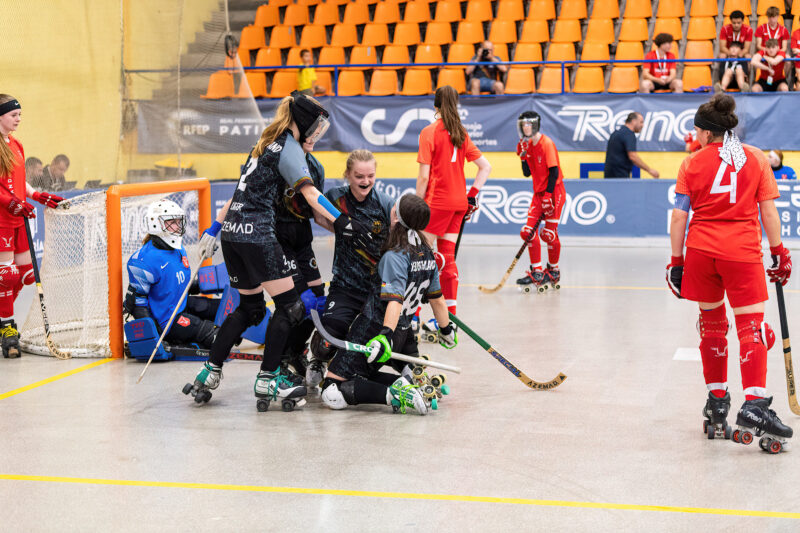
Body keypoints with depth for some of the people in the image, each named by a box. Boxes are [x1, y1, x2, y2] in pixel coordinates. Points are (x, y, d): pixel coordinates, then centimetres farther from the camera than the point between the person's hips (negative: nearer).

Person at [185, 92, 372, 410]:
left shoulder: (266, 144, 22)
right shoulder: (288, 146, -5)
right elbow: (309, 193, -19)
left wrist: (214, 230, 28)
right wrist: (340, 222, -27)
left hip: (232, 232, 9)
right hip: (256, 234, -9)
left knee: (250, 308, 18)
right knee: (289, 306, -2)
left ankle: (210, 372, 18)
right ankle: (267, 379, 1)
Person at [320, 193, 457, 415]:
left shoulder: (394, 256, -17)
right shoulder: (427, 255, 5)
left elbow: (395, 299, -29)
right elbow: (436, 297, 15)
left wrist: (386, 335, -38)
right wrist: (447, 329, 28)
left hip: (373, 330, -8)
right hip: (404, 334, 8)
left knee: (332, 393, -8)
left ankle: (395, 394, -22)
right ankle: (414, 381, -1)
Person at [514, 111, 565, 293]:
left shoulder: (546, 143, -13)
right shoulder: (528, 145, 10)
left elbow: (554, 171, -18)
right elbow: (527, 173, 10)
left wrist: (548, 195, -21)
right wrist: (523, 156, -4)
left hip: (554, 191, -8)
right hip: (539, 192, 8)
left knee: (549, 233, -5)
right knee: (528, 231, -3)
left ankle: (553, 271, 13)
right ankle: (537, 273, 0)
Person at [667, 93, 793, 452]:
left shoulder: (693, 163, 4)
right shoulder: (756, 158, 5)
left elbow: (679, 217, 2)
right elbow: (768, 211, 2)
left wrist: (677, 260, 8)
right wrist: (779, 253, 10)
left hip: (701, 250, 2)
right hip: (743, 252, -1)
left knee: (712, 321, 16)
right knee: (751, 324, -3)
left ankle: (717, 400, 22)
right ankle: (754, 405, -20)